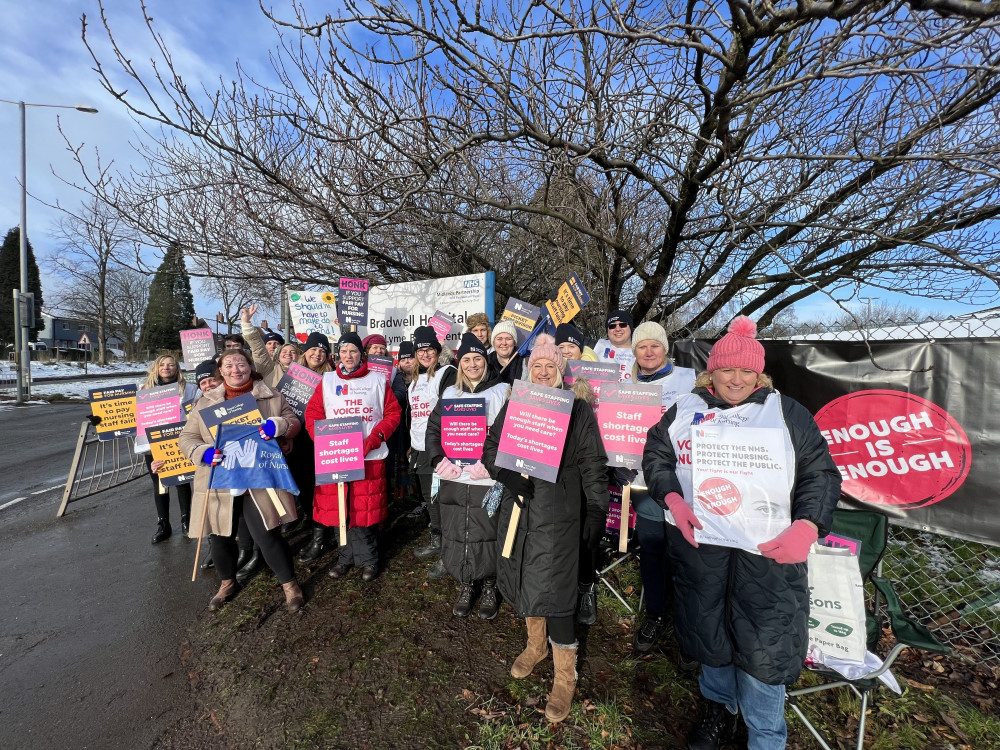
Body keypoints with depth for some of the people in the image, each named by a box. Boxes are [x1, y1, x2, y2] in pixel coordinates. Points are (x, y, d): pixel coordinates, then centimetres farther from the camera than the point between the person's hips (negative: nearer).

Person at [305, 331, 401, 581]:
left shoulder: (377, 380, 4)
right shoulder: (327, 381, 10)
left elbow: (393, 413, 1)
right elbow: (312, 415, 6)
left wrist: (374, 439, -12)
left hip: (370, 456, -2)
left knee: (366, 509, 3)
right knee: (338, 509, 9)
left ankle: (367, 559, 22)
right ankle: (347, 556, 29)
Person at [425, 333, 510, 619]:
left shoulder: (502, 391, 0)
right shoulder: (450, 393, 11)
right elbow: (433, 429, 11)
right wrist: (439, 461, -4)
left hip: (487, 479, -3)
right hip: (454, 478, 4)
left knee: (486, 533, 2)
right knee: (455, 533, 10)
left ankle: (489, 587, 26)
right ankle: (465, 586, 31)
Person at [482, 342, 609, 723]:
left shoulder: (577, 408, -3)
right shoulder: (513, 405, 6)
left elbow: (592, 463, -3)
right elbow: (491, 447, 5)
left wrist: (597, 510, -5)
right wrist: (506, 474, -14)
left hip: (557, 509, -4)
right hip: (517, 504, 4)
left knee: (552, 586, -2)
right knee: (525, 577, 17)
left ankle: (565, 676, 21)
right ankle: (536, 644, 43)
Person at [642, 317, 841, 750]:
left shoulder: (788, 412, 3)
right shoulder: (685, 410, 6)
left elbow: (820, 474, 0)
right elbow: (657, 457, 5)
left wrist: (807, 525, -16)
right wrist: (673, 499, -12)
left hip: (768, 547, -1)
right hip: (697, 540, 2)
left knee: (764, 642, 4)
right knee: (709, 628, 16)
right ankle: (719, 708, 45)